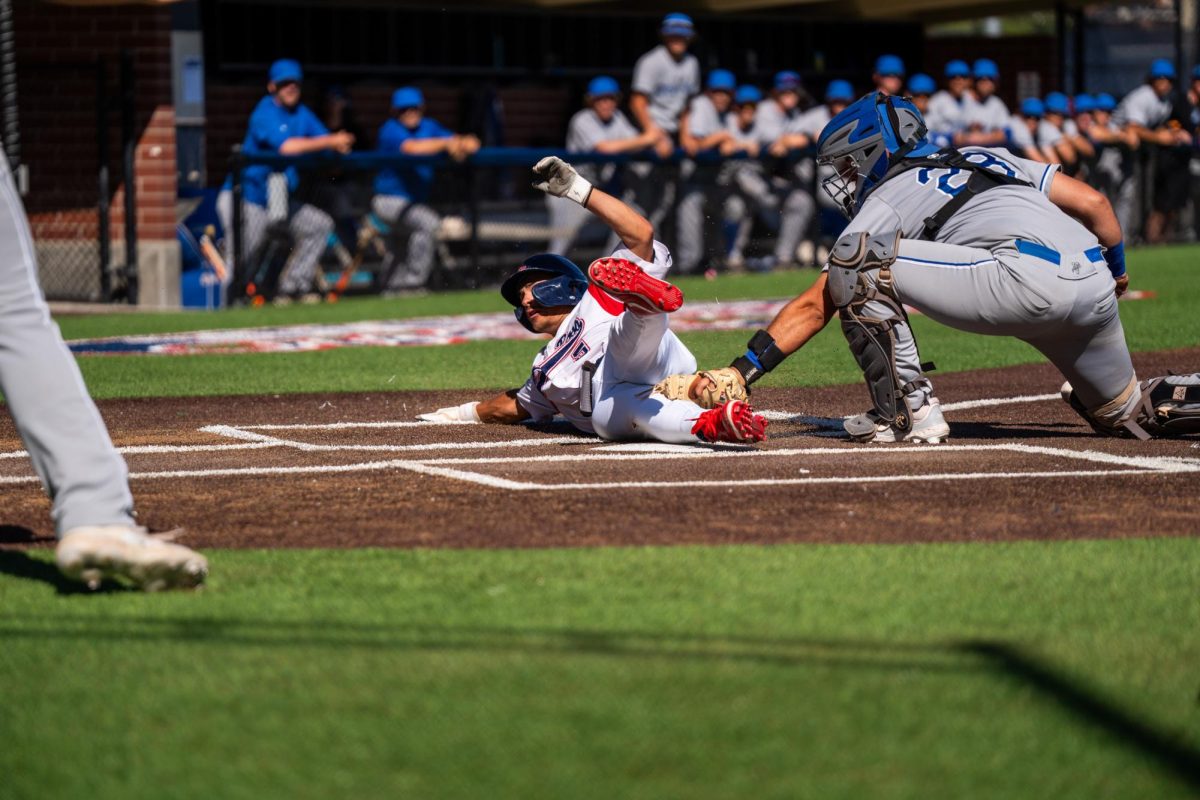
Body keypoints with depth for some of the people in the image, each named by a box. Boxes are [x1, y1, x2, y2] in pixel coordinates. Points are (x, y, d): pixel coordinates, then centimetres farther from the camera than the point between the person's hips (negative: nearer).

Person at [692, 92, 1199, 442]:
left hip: (1029, 280, -8)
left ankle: (907, 410, -7)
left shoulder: (888, 198, 13)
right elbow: (1093, 203, 27)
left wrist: (742, 371, 6)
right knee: (1126, 416, 31)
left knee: (856, 260, -5)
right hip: (1096, 290, 8)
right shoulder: (986, 159, 32)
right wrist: (1116, 272, 45)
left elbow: (814, 306, 7)